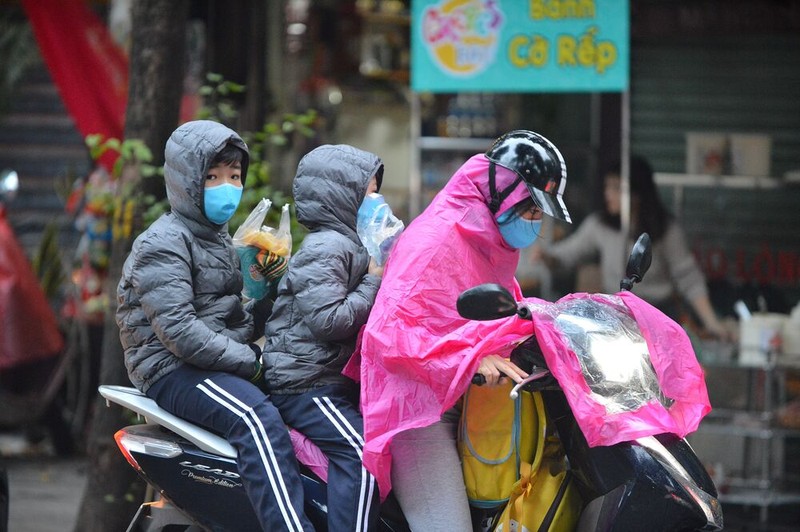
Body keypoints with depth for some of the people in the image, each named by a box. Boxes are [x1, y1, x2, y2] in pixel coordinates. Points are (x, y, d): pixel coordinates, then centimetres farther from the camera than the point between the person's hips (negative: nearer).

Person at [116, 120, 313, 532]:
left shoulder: (218, 238, 21)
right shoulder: (162, 243, -9)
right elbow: (179, 332, -20)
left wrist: (265, 306, 0)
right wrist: (251, 361, -17)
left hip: (221, 368, 10)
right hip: (173, 370, -10)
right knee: (258, 419, -34)